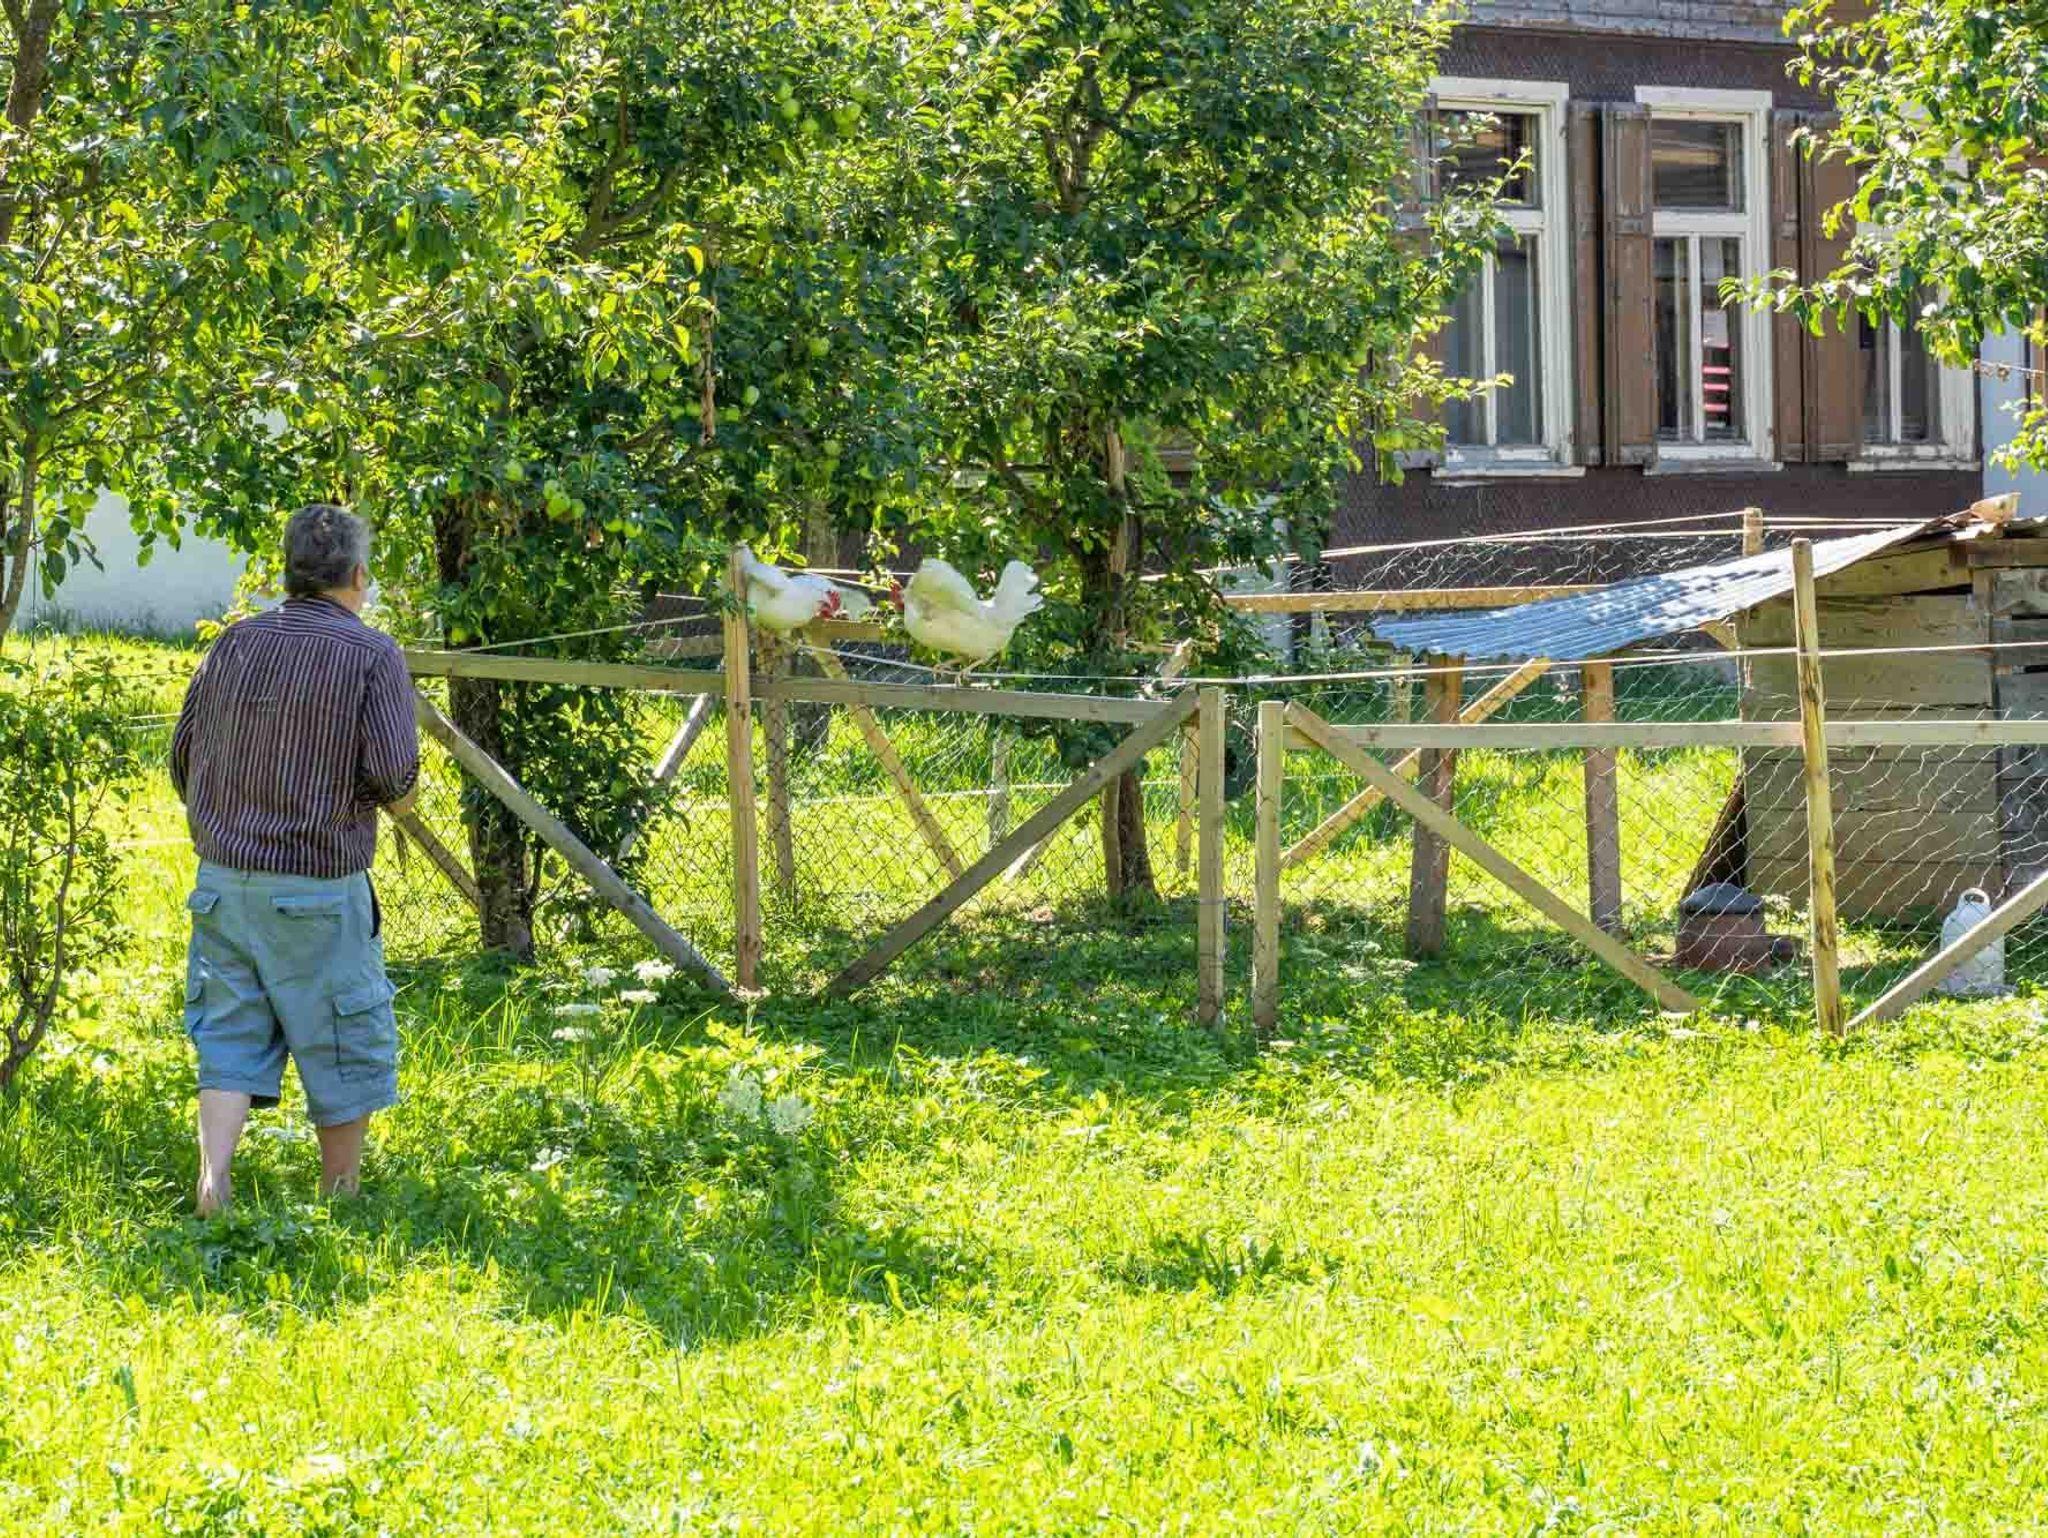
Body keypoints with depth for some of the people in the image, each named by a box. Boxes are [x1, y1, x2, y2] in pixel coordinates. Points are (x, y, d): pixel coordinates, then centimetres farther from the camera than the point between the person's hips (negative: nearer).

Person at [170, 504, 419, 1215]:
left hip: (223, 880, 4)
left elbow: (183, 758, 10)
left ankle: (213, 1183, -9)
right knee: (344, 1050, 10)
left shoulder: (235, 643, 6)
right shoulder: (371, 655, -8)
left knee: (230, 1039, 8)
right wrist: (401, 800, 8)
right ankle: (340, 1201, 20)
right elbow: (393, 776, -15)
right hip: (318, 889, -4)